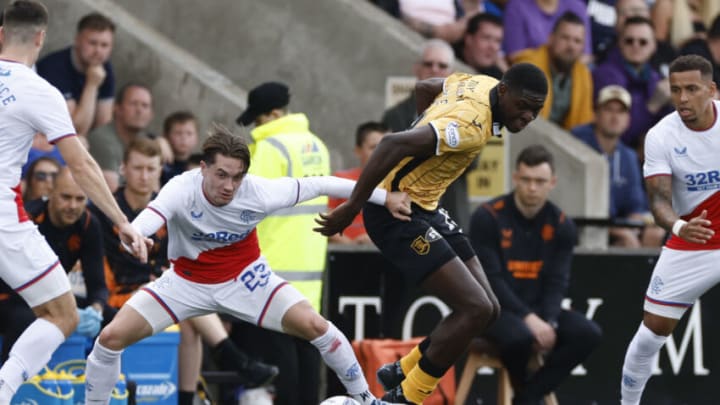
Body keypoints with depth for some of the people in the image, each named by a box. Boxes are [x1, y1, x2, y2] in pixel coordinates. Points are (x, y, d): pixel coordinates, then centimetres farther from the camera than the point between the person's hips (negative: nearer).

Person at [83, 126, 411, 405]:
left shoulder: (259, 192, -26)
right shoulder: (182, 190, -32)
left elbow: (318, 185, -14)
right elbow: (145, 222, -51)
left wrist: (384, 197, -8)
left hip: (244, 277, 1)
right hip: (188, 281, 0)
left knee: (314, 326, -15)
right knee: (111, 337, -15)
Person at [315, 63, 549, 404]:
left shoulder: (482, 83, 2)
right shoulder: (472, 125, -27)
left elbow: (423, 88, 21)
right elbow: (394, 144, -37)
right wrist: (352, 207, -31)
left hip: (425, 207, 10)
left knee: (487, 308, 8)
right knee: (475, 308, -17)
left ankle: (402, 373, 21)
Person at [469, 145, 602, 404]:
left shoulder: (561, 225, 3)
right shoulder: (487, 217, -10)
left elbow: (557, 283, 0)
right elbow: (491, 279, -15)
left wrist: (548, 322, -20)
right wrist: (528, 318, -26)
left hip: (537, 310, 5)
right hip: (494, 309, -5)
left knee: (589, 333, -21)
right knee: (520, 335, -38)